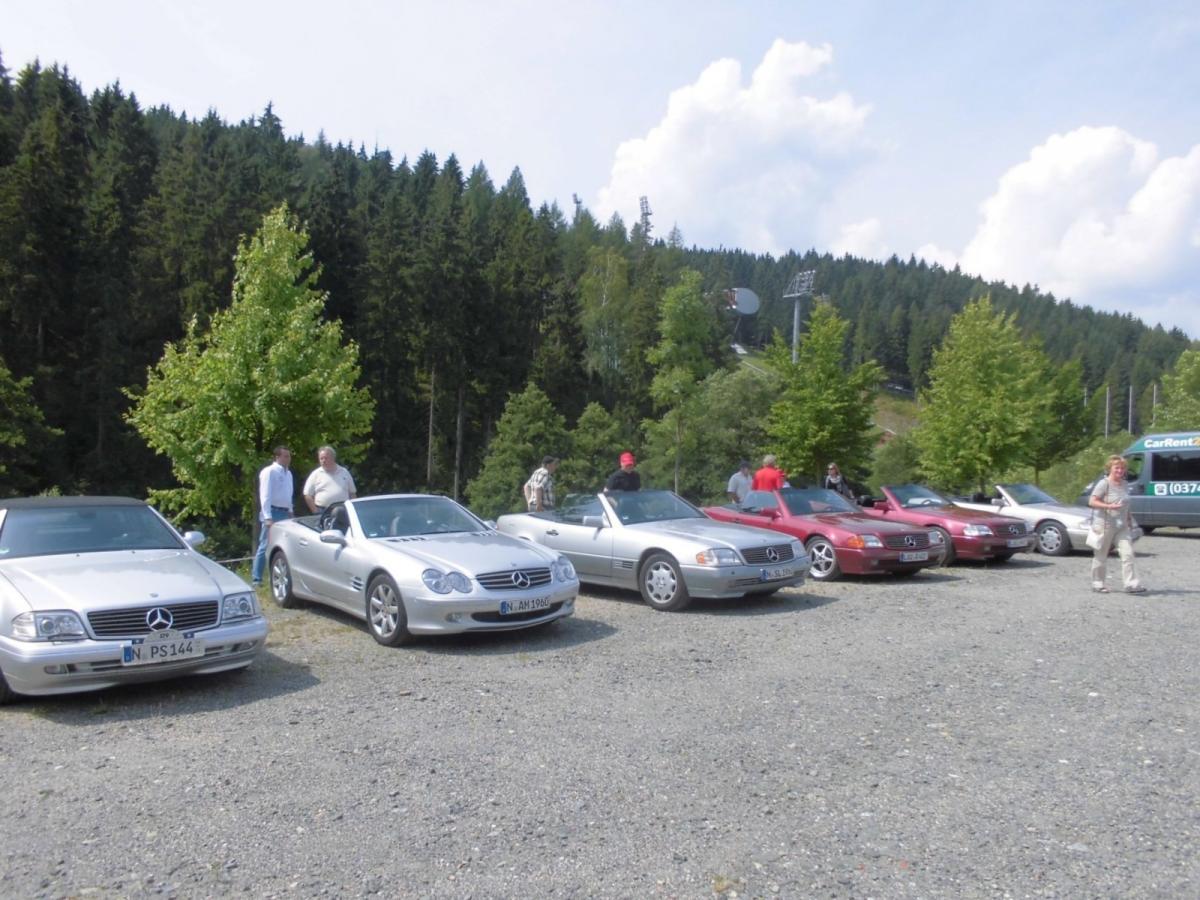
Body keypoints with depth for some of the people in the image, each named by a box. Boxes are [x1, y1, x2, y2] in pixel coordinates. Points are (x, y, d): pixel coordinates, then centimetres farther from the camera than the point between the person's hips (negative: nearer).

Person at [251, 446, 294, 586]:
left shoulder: (288, 473, 14)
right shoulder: (269, 471, -10)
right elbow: (265, 496, -15)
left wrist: (290, 511, 17)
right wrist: (268, 517, -20)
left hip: (285, 513, 8)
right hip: (273, 512, -8)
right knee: (265, 546, -6)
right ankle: (256, 579, -1)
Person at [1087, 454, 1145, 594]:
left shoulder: (1124, 485, 11)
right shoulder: (1104, 484, -11)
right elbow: (1091, 502, -16)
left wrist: (1129, 519, 19)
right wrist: (1109, 506, -27)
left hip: (1122, 526, 6)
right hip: (1105, 526, -6)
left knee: (1128, 553, -6)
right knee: (1101, 556, 5)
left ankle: (1131, 584, -6)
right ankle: (1097, 584, 17)